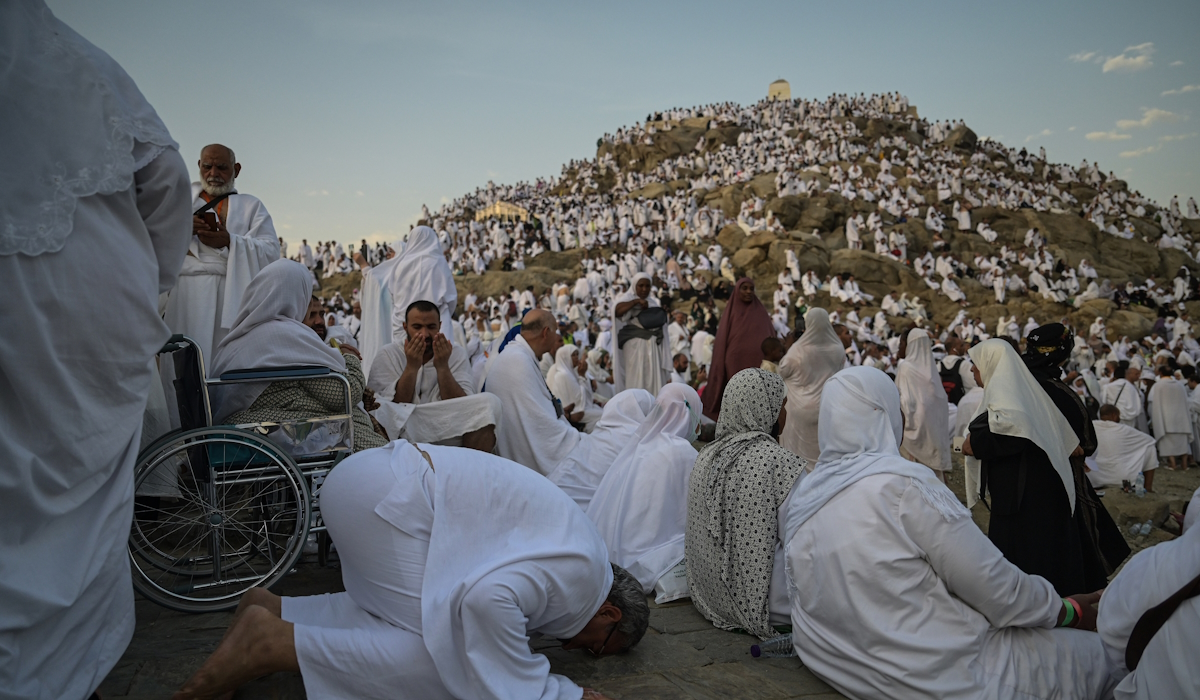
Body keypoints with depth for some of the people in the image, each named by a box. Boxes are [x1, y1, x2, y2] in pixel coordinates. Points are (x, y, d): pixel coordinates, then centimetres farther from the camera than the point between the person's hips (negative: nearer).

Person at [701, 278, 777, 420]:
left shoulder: (761, 313, 11)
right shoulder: (730, 314, 8)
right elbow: (721, 344, 4)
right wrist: (721, 370, -6)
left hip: (758, 367, 1)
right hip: (735, 366, -1)